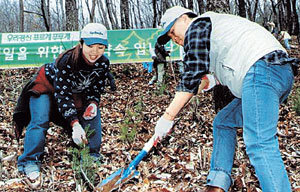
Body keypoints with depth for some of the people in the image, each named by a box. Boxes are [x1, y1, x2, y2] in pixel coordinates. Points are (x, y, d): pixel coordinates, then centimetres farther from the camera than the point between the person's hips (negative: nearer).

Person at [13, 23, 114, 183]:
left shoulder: (103, 63, -22)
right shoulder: (66, 60, -38)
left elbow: (96, 89, -7)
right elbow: (62, 94, -37)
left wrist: (93, 103, -30)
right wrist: (75, 124, -45)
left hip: (77, 92, 5)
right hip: (47, 87, -5)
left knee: (93, 114, -9)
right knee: (40, 121, -22)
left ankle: (92, 157, -1)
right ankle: (30, 161, -17)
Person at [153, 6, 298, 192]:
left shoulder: (197, 26, 6)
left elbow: (192, 76, -5)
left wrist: (168, 116, -5)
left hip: (262, 70, -11)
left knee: (259, 144, -20)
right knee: (223, 122, 19)